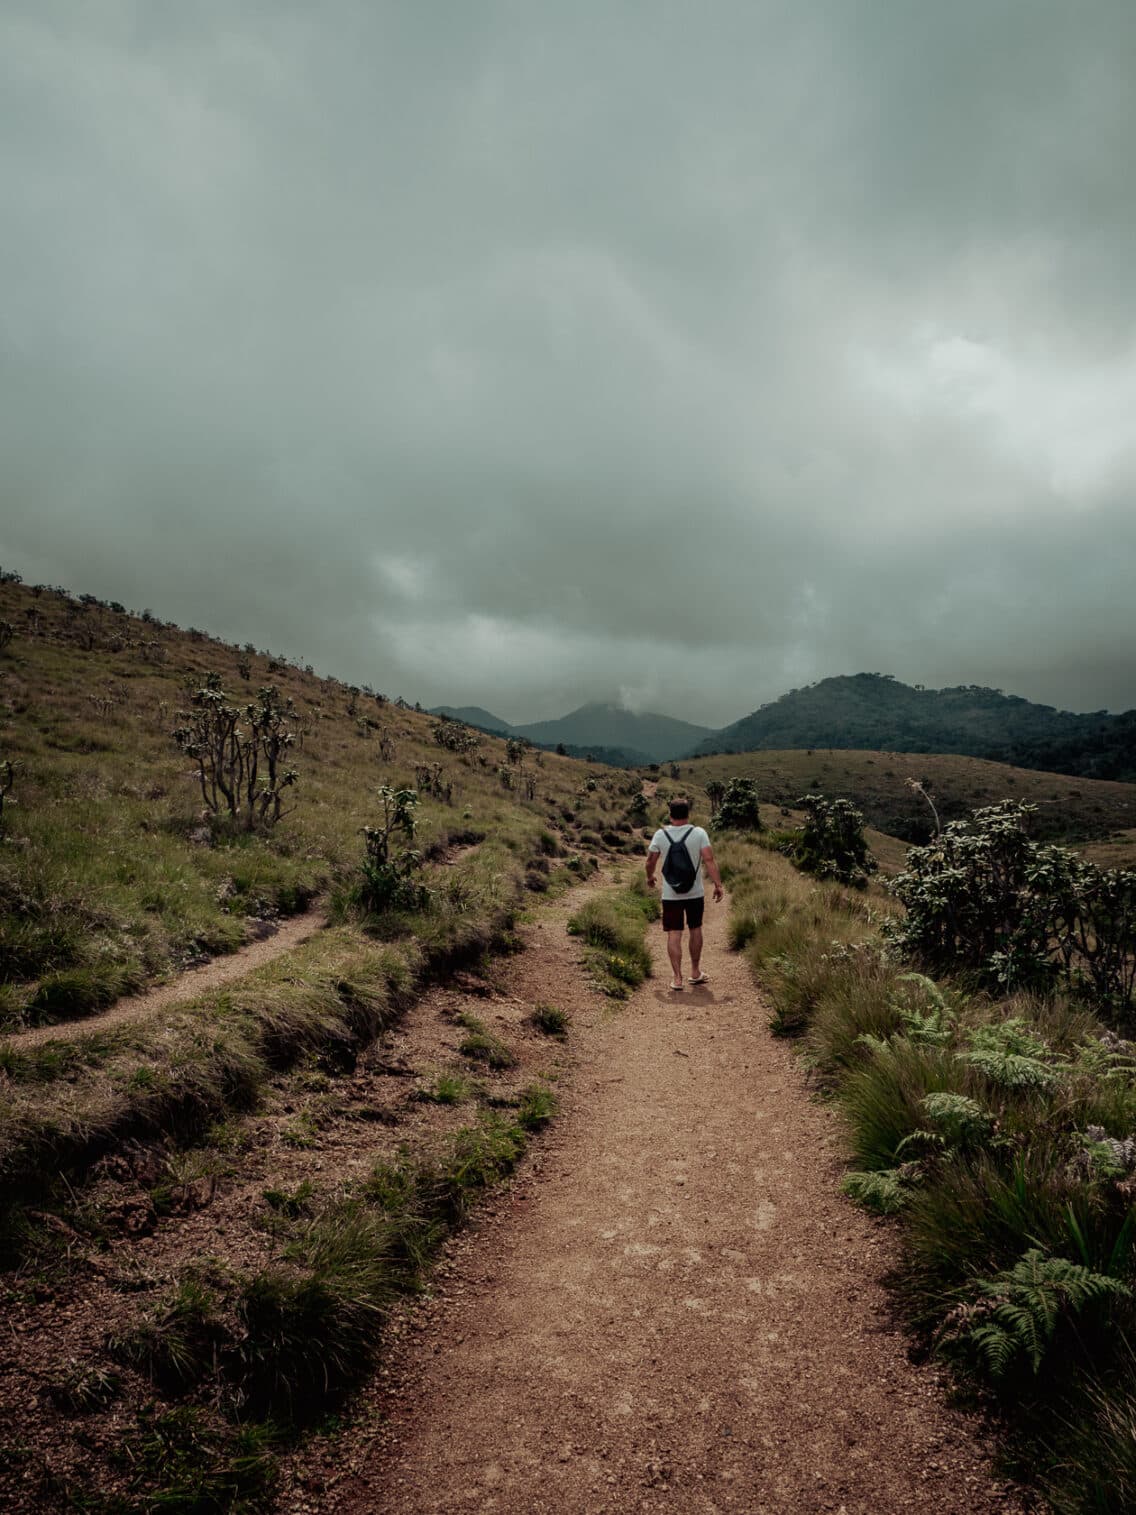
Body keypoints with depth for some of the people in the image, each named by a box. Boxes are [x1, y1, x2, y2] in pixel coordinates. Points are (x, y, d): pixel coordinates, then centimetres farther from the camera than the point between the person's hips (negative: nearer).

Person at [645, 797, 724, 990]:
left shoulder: (660, 835, -5)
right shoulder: (699, 833, -8)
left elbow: (650, 861, 3)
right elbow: (709, 860, -15)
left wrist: (650, 878, 22)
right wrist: (718, 884, -10)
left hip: (670, 895, 0)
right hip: (695, 893, 1)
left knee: (674, 934, 3)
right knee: (695, 930, 17)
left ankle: (677, 978, -2)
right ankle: (695, 972, 27)